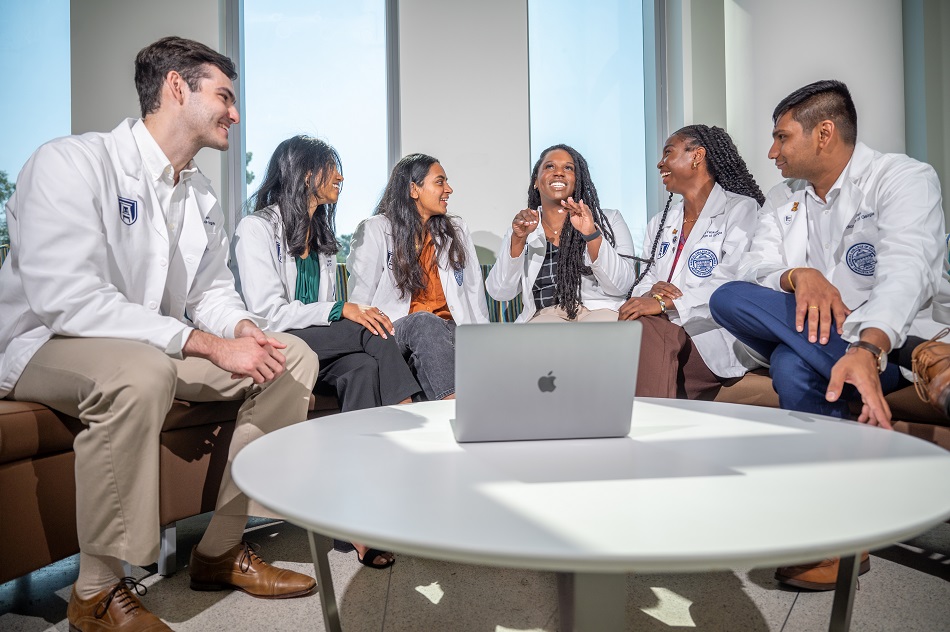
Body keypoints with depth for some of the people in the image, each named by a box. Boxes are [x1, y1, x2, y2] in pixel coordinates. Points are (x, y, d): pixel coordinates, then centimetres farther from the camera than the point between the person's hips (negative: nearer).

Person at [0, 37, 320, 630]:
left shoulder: (202, 194, 9)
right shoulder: (73, 162, -17)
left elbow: (212, 289, 11)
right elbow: (65, 297, -28)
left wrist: (243, 328, -14)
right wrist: (207, 344, -31)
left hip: (161, 349, 8)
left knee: (293, 357, -6)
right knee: (141, 373, -40)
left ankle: (223, 548, -1)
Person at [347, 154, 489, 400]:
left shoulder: (457, 230, 20)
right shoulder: (374, 231, 7)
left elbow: (474, 292, 16)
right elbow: (360, 297, 2)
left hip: (449, 331, 3)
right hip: (396, 331, -3)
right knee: (426, 322, -38)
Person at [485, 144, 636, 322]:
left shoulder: (610, 220, 9)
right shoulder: (523, 227, 13)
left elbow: (621, 286, -4)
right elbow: (500, 293, 2)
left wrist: (591, 234, -17)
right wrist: (518, 239, -10)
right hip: (545, 316, 1)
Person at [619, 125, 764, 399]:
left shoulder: (740, 209, 3)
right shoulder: (659, 223, 24)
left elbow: (732, 282, -12)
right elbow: (643, 282, 16)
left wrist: (664, 303, -23)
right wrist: (651, 291, -10)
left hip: (715, 334, -5)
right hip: (667, 327, 5)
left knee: (645, 330, -32)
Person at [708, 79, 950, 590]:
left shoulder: (903, 178, -6)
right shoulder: (783, 199, 14)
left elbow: (904, 273, -24)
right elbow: (753, 270, 0)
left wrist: (868, 349, -44)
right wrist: (798, 276, -26)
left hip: (897, 341, -5)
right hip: (814, 340, 6)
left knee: (794, 364, -34)